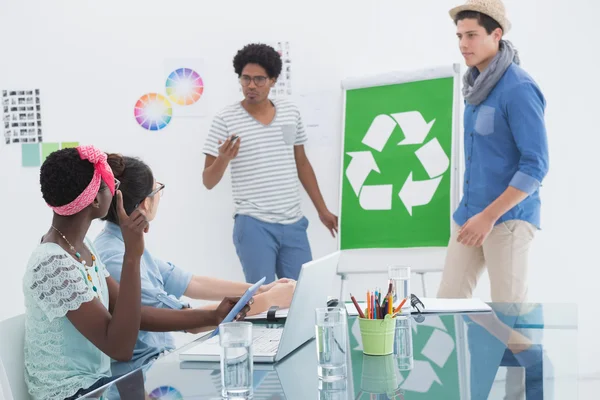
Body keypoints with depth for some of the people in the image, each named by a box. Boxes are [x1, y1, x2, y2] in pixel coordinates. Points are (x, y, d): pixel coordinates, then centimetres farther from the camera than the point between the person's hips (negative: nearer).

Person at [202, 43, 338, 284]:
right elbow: (208, 182, -4)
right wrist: (223, 159, -25)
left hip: (294, 223, 4)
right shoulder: (225, 120, -5)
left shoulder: (291, 113, 7)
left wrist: (322, 210, 18)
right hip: (253, 225, -4)